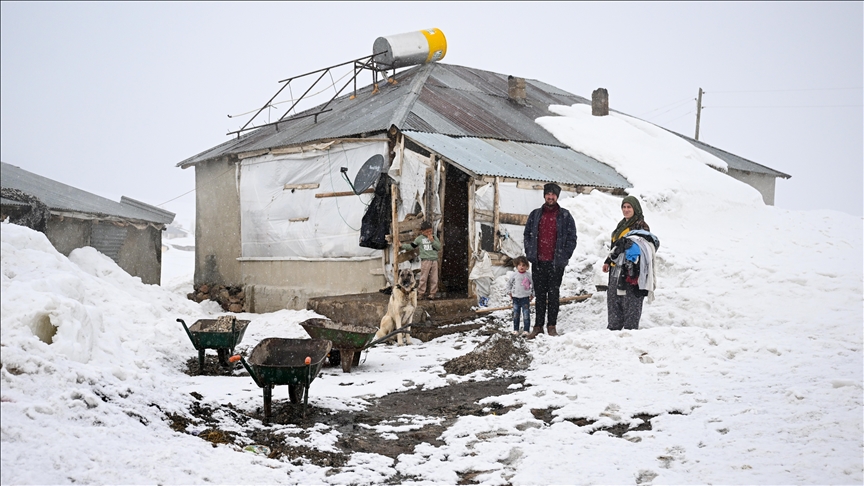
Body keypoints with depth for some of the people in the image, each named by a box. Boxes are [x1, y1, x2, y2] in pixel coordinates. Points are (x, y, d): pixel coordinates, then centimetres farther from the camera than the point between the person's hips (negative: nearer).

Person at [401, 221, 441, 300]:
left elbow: (439, 247, 0)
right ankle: (421, 294, 2)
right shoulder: (419, 239, 5)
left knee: (434, 278, 3)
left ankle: (433, 293, 10)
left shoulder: (434, 237, 9)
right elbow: (411, 246, 14)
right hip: (425, 260, -2)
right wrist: (402, 245, 10)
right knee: (423, 278, -3)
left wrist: (432, 241, -11)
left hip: (434, 260, 3)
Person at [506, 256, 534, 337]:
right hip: (516, 297, 2)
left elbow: (533, 284, 6)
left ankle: (526, 330, 4)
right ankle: (515, 330, 17)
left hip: (525, 297, -2)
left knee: (526, 315, -2)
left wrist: (532, 294, 7)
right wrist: (509, 292, 9)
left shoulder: (529, 275, -3)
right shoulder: (514, 275, -1)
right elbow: (509, 283, 12)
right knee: (515, 315, 8)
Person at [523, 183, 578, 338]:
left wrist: (564, 257, -6)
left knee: (554, 294, 2)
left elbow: (571, 238, 2)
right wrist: (530, 254, 3)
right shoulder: (535, 215, 10)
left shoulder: (565, 216, 3)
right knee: (540, 294, 6)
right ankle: (538, 325, 10)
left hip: (556, 263, -2)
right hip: (538, 262, 2)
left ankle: (551, 326, 8)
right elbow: (527, 235, 14)